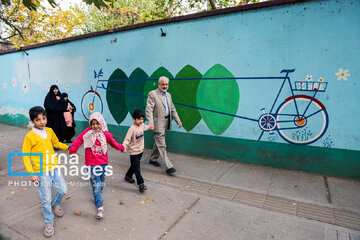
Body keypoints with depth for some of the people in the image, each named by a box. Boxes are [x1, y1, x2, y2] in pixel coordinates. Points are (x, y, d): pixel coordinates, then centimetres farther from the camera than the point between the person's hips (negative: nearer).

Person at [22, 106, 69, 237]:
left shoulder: (49, 131, 2)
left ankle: (55, 204, 45)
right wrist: (31, 173, -15)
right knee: (46, 199, 4)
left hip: (54, 168, 5)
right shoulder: (29, 136, -13)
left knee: (63, 190, 12)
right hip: (41, 172, -5)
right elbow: (25, 157, -9)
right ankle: (49, 223, 26)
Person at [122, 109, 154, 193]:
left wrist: (149, 127, 39)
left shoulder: (142, 125, 0)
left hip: (141, 150, 8)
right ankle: (141, 184, 0)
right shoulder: (132, 129, -23)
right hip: (134, 152, -8)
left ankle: (128, 176, 45)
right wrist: (124, 146, -42)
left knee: (134, 166, 23)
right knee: (137, 169, -4)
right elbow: (127, 139, -27)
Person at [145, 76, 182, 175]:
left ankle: (152, 159, 37)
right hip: (158, 123, -8)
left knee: (159, 142, 19)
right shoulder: (152, 94, -9)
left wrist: (178, 120, 6)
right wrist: (150, 123, -28)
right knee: (162, 145, -5)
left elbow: (172, 109, 16)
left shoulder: (168, 95, 14)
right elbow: (149, 110, -17)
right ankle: (168, 167, -1)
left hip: (166, 122, 8)